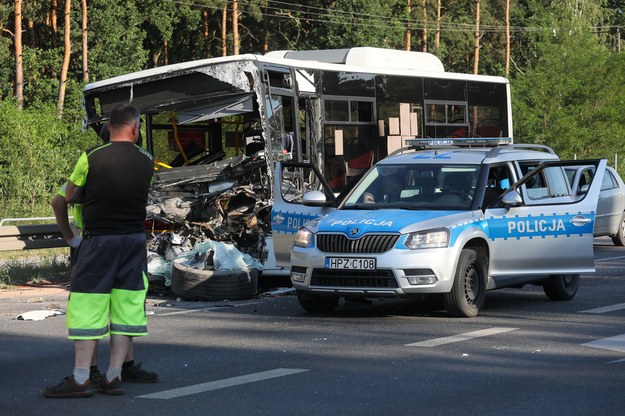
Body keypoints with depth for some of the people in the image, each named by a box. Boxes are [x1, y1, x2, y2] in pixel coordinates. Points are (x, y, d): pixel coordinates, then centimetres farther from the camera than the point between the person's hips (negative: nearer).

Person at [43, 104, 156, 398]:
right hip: (135, 239, 4)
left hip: (99, 241, -4)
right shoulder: (146, 162, 2)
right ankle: (114, 377, 8)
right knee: (125, 308, 7)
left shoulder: (91, 157, -7)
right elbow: (140, 195, 10)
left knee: (88, 308, -1)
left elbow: (70, 197, 3)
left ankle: (81, 378, -3)